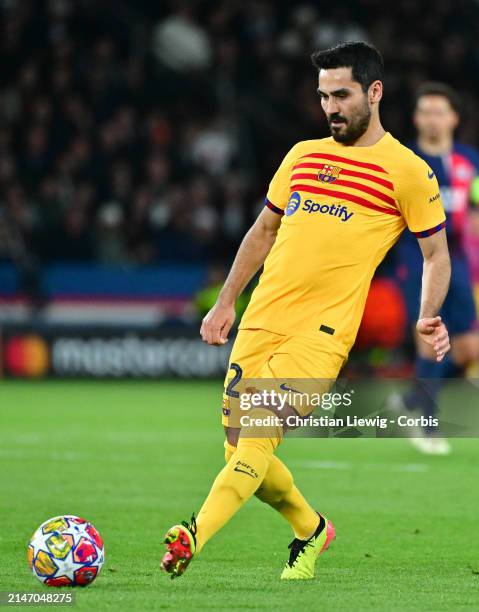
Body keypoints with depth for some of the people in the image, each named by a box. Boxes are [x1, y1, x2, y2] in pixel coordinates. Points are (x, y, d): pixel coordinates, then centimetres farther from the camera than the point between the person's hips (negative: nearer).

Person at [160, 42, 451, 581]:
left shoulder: (408, 171, 1)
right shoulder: (302, 156, 16)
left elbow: (436, 254, 4)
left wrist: (428, 319, -12)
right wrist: (225, 304, 21)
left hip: (324, 331, -6)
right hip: (261, 322, 6)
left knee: (258, 436, -22)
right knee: (239, 449, 4)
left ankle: (192, 540, -32)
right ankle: (310, 530, 27)